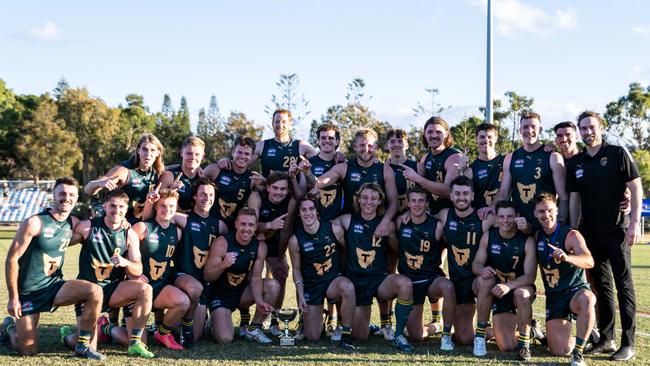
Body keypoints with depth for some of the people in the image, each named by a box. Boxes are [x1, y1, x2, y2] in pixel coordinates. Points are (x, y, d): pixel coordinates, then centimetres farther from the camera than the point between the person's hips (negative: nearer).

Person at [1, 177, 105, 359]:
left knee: (95, 292, -22)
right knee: (28, 351, -1)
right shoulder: (34, 223, -16)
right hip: (28, 292, -4)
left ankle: (83, 345, -10)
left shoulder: (74, 223, -1)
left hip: (54, 285, 4)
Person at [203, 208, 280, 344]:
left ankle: (254, 329, -4)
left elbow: (255, 278, -8)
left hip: (241, 293, 4)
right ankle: (213, 322, 16)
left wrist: (259, 301, -26)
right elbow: (206, 276, -21)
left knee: (273, 285, -19)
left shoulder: (260, 247, -9)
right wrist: (223, 265, -42)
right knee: (225, 338, -22)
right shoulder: (222, 243, -21)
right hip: (220, 295, -4)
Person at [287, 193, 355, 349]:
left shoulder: (334, 229, -11)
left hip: (334, 280, -1)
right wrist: (300, 295, -6)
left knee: (347, 287, -39)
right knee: (313, 337, 0)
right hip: (310, 286, 1)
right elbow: (296, 269, 2)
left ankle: (345, 336, -23)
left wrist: (347, 272, -1)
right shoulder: (295, 240, -9)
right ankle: (306, 318, 39)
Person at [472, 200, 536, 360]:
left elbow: (530, 275, -22)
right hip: (497, 292, 1)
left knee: (521, 293, -37)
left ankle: (524, 342, -17)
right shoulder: (488, 236, -6)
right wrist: (482, 269, -32)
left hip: (520, 288, -1)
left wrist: (509, 285, -41)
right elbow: (476, 264, -5)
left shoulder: (527, 241, -13)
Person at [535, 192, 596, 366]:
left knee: (586, 300, -43)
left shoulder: (571, 235, -13)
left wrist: (567, 257, -50)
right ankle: (586, 336, 24)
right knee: (560, 350, -11)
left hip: (576, 291, -4)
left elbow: (589, 261, -31)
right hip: (553, 297, 4)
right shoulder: (537, 236, 3)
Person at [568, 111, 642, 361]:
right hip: (590, 234, 5)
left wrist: (635, 222, -13)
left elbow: (636, 187, -6)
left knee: (624, 286, -2)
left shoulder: (618, 154, -4)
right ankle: (606, 339, 20)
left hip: (617, 231, -5)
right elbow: (574, 199, 12)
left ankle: (628, 344, 2)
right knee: (601, 286, 11)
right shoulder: (577, 163, 9)